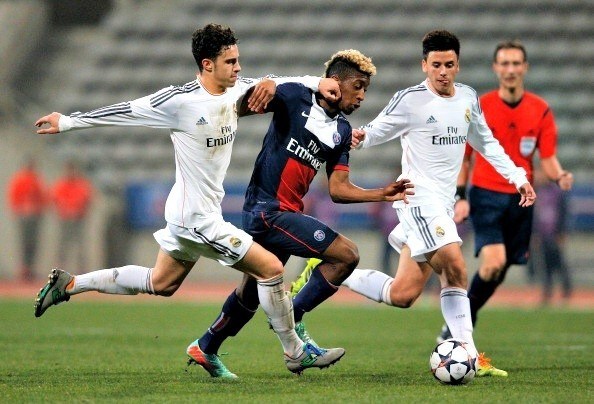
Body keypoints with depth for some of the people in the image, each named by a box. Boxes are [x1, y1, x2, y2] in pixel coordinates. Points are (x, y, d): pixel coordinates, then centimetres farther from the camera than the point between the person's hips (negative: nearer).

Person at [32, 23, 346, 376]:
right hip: (198, 218, -9)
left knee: (160, 284, 23)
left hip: (186, 214, 9)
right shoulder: (179, 101, -20)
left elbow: (276, 83, 15)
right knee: (271, 268, -8)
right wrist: (68, 122, -3)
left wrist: (318, 82, -1)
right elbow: (126, 111, -10)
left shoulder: (236, 90, 1)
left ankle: (69, 284, 29)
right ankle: (297, 353, 5)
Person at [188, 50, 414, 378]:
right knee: (346, 254, -16)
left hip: (285, 213, 9)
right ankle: (291, 322, -6)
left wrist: (382, 194, -3)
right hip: (267, 208, -9)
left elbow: (338, 189, 10)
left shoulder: (342, 132, 12)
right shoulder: (295, 98, -8)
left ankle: (206, 348, 40)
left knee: (252, 291, 23)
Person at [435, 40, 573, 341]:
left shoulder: (540, 110, 2)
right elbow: (463, 156, 5)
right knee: (493, 261, -20)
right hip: (486, 194, -3)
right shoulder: (478, 108, -2)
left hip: (521, 199, 3)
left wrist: (560, 177, -20)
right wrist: (460, 197, -2)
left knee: (499, 270, 4)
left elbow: (547, 158, 1)